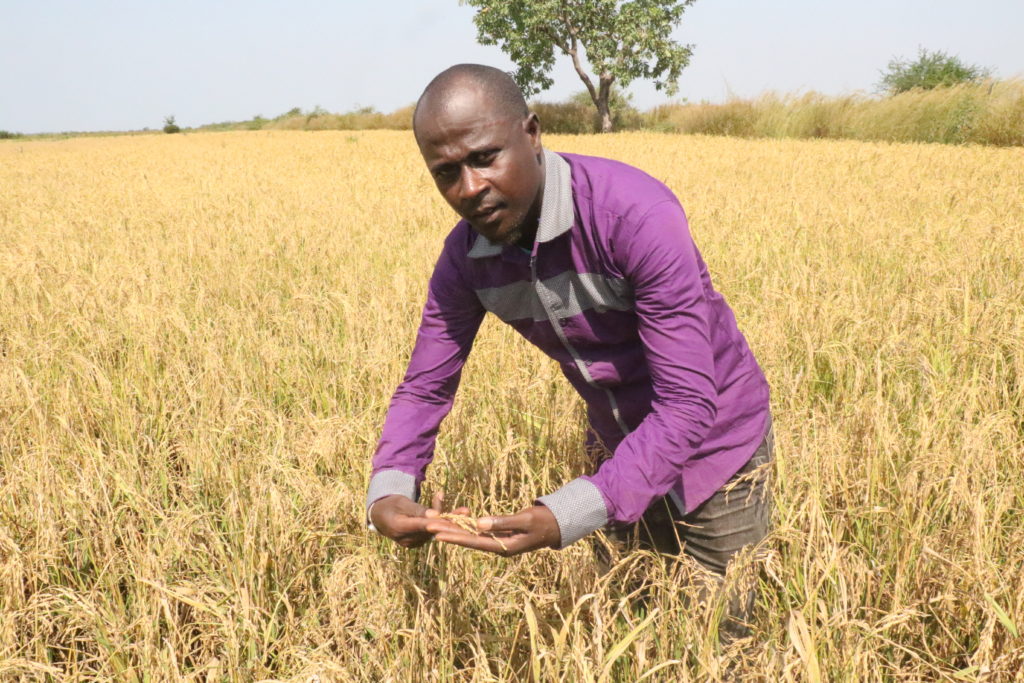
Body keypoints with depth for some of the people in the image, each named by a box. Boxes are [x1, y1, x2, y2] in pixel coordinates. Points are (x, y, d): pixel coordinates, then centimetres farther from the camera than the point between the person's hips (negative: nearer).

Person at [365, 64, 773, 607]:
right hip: (621, 450, 5)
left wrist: (570, 515, -45)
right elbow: (425, 386, -6)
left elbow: (688, 402, -34)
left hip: (712, 445, -5)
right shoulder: (466, 255, -14)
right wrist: (388, 490, -27)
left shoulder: (637, 215, -33)